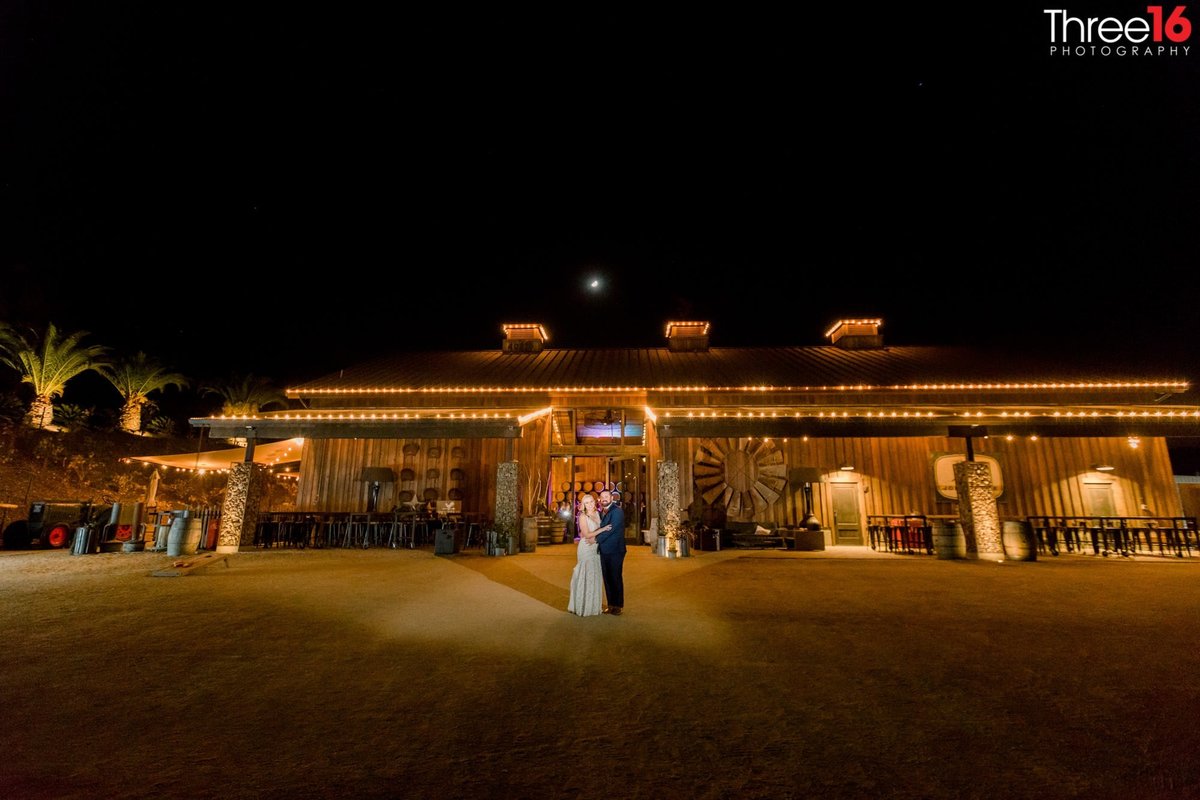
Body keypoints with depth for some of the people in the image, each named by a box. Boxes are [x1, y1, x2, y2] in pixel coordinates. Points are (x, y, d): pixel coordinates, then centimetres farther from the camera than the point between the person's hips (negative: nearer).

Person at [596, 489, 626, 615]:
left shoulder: (617, 511, -12)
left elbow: (610, 529, -18)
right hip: (604, 551, 7)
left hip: (615, 550, -7)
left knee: (616, 578, 2)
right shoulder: (601, 512, 13)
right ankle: (611, 604, 22)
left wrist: (596, 539, -11)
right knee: (607, 578, 11)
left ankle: (618, 606, 13)